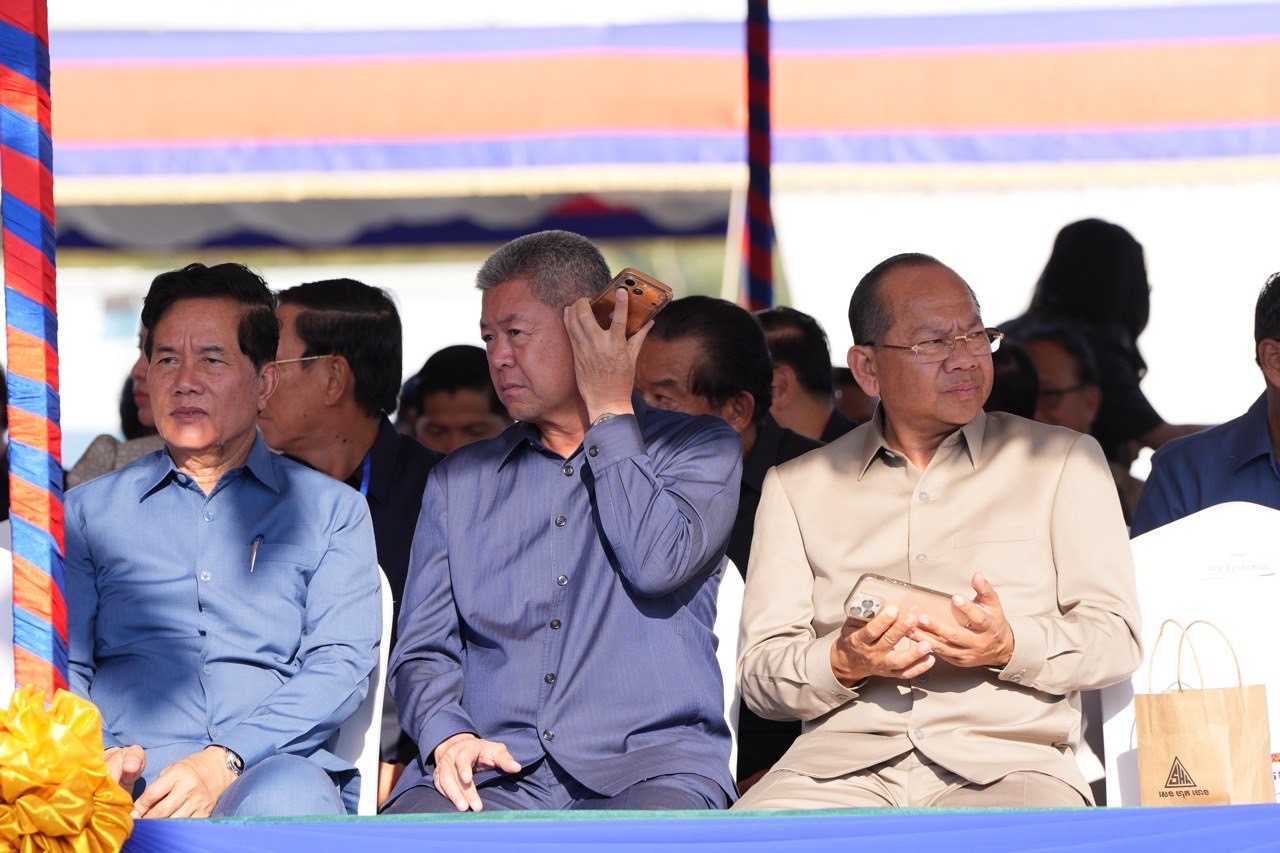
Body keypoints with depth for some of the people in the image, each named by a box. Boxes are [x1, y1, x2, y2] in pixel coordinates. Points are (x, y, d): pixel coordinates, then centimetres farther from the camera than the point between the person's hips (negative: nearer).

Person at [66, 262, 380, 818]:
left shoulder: (331, 511, 19)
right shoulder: (90, 511, 24)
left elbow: (340, 665, 4)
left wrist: (224, 760, -14)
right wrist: (97, 758, -10)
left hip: (271, 766, 0)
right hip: (130, 778, 0)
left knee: (287, 798, -40)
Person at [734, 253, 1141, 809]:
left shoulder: (1061, 461, 17)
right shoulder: (796, 487, 19)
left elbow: (1115, 640, 9)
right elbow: (761, 670, 12)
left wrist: (1011, 648, -11)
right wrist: (843, 664, -11)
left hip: (1005, 763, -1)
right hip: (844, 760, 1)